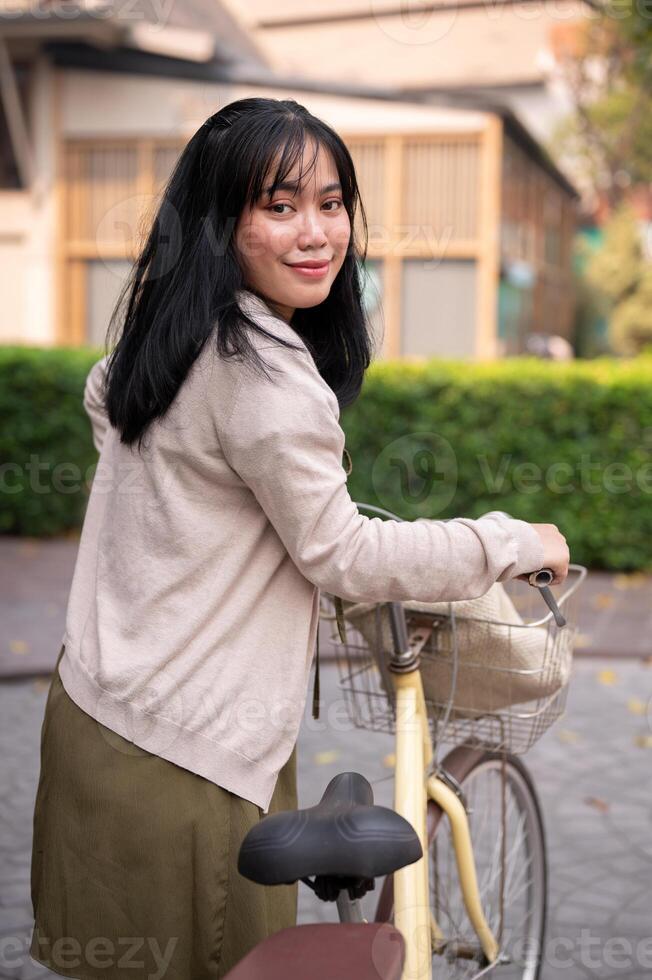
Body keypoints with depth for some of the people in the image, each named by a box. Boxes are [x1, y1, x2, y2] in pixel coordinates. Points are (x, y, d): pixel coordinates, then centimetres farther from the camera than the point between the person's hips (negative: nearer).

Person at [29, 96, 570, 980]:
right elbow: (343, 556, -18)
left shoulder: (171, 329, 6)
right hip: (181, 756, -9)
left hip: (99, 701, 9)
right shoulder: (266, 376, -24)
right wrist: (514, 542, -7)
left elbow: (102, 397, 26)